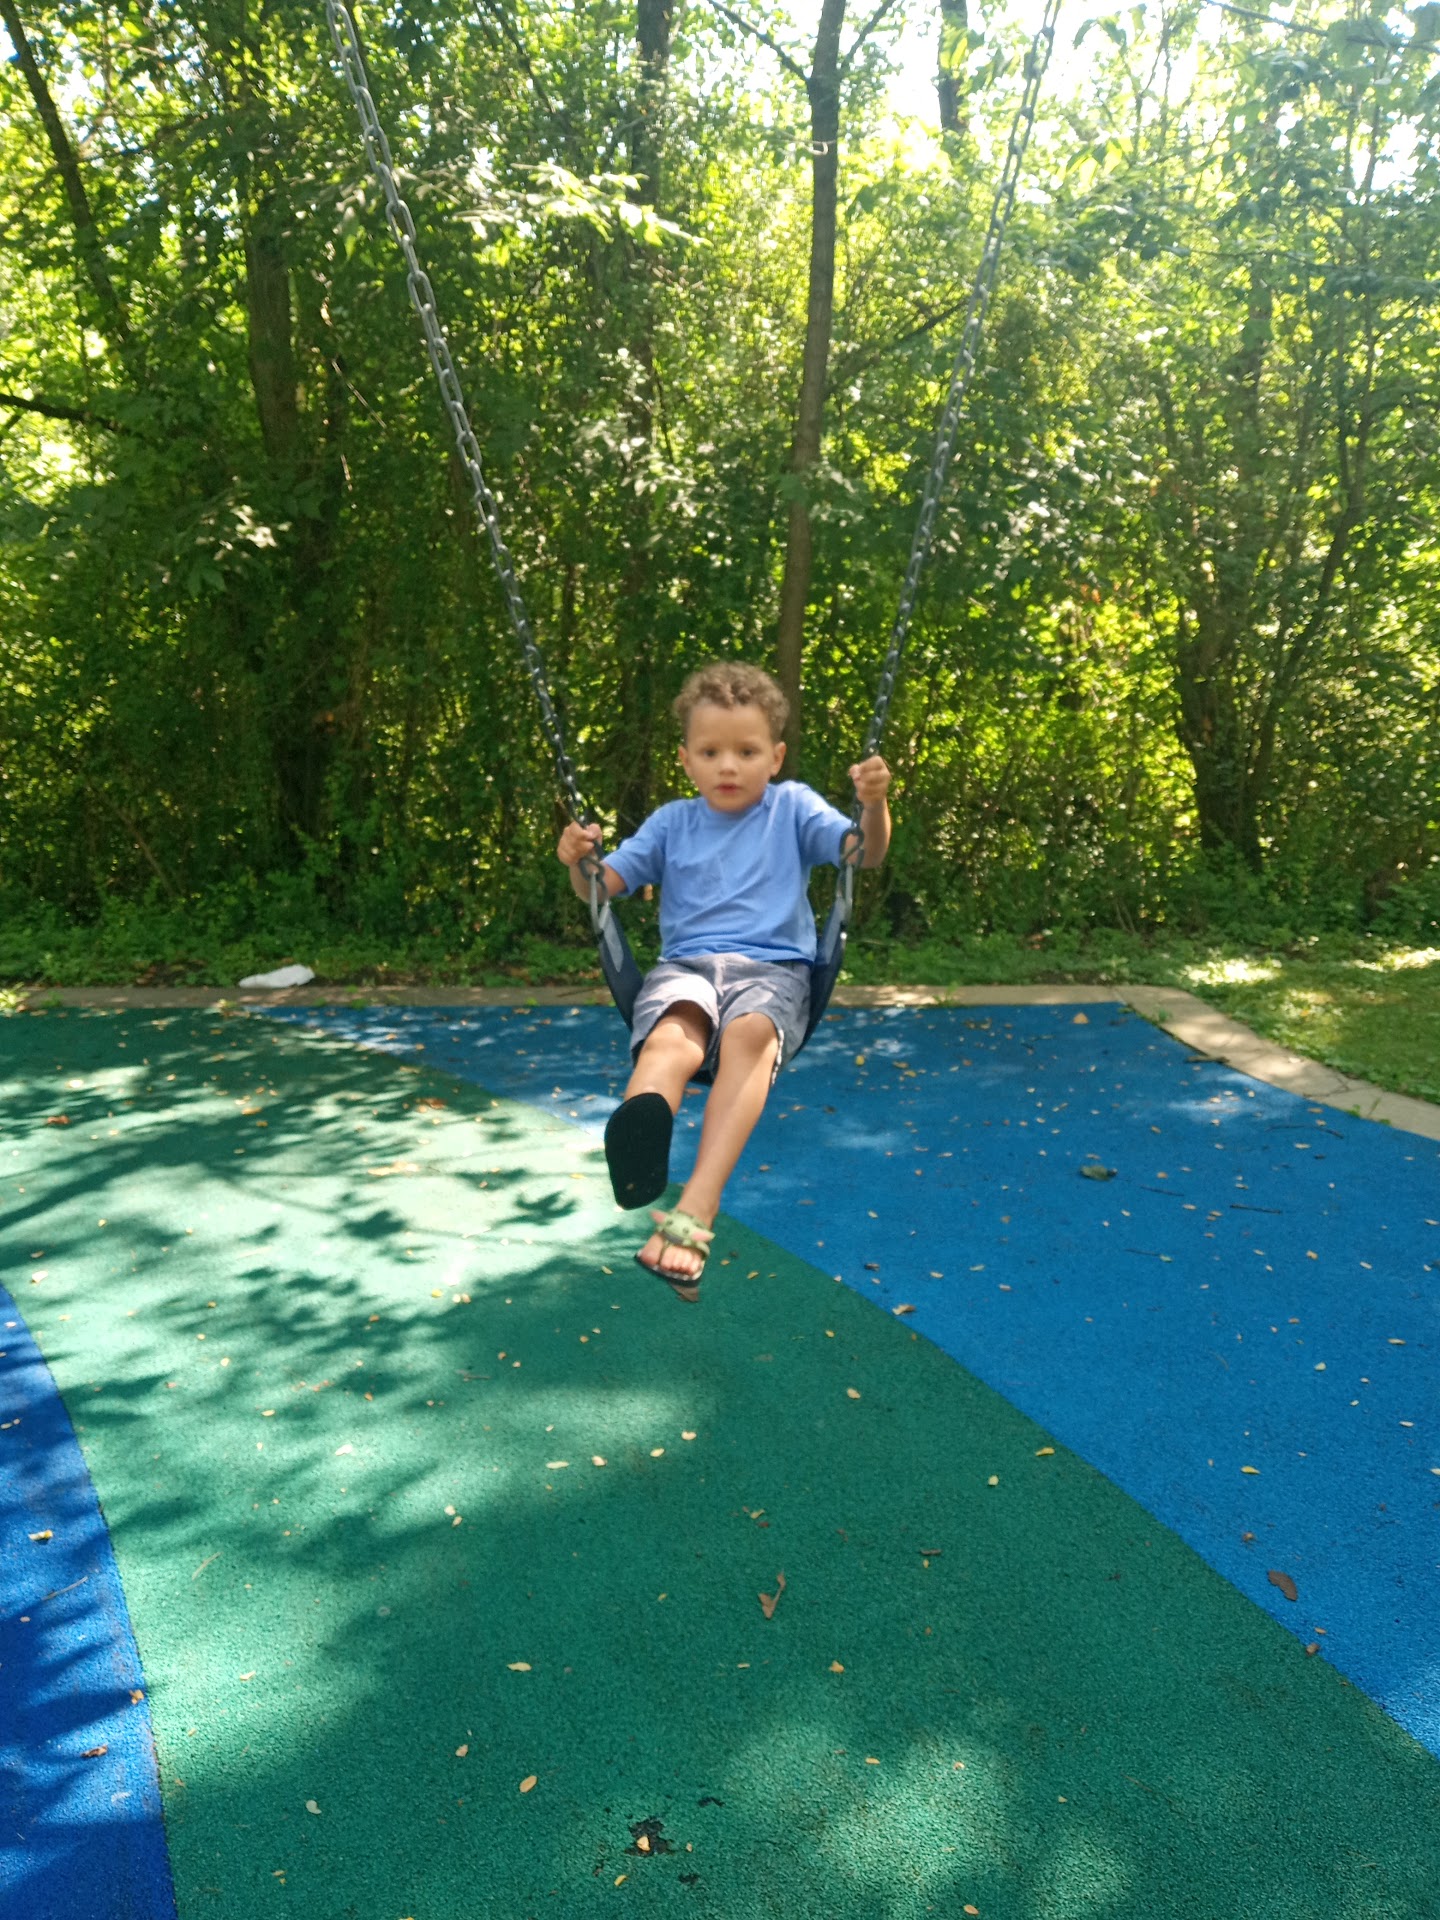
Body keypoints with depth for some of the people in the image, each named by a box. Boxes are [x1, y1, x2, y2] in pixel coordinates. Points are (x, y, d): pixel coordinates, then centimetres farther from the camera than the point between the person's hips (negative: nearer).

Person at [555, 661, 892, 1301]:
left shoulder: (793, 808, 16)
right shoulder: (672, 822, 21)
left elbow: (865, 852, 4)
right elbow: (606, 884, 15)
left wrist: (874, 806, -18)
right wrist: (580, 860, -8)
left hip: (772, 968, -2)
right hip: (685, 967, 2)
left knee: (749, 1031, -37)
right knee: (670, 1041, -35)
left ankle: (694, 1211, -50)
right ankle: (639, 1137, -69)